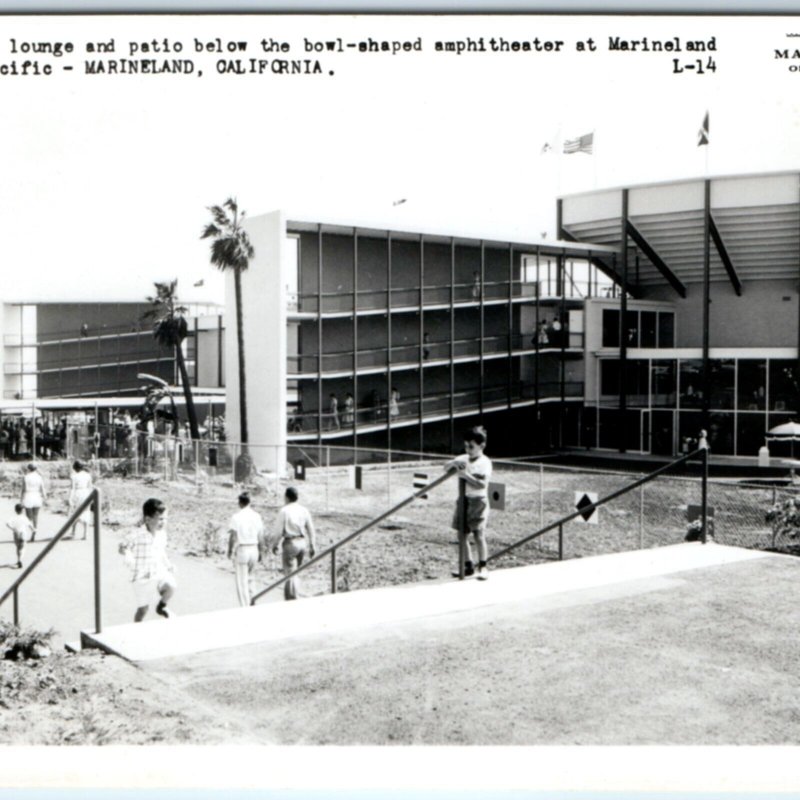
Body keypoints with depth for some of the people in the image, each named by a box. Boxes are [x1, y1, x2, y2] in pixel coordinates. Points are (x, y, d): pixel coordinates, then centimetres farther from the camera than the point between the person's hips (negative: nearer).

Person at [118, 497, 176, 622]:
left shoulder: (162, 533, 2)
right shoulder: (137, 534, -17)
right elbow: (123, 548, -8)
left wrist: (168, 566, 8)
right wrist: (134, 564, -14)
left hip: (160, 572, 4)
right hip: (142, 577, -4)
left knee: (170, 587, -23)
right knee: (143, 608, 5)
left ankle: (161, 607, 8)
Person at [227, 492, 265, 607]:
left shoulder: (236, 517, -11)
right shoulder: (257, 516, 1)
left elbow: (232, 537, -11)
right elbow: (261, 536, 5)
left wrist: (229, 550, 5)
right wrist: (260, 552, 16)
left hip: (241, 551, -4)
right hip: (254, 550, 4)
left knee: (241, 581, 2)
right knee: (248, 577, 25)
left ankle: (245, 607, 1)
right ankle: (250, 599, 24)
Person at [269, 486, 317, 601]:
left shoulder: (284, 511, -11)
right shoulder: (304, 510, 4)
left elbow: (278, 530, -10)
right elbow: (311, 530, 6)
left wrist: (274, 545, 4)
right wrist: (312, 547, 13)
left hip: (290, 543, -5)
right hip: (302, 543, 6)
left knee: (290, 574, 1)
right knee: (294, 573, 19)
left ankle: (292, 600, 1)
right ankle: (288, 595, 27)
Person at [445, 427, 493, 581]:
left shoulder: (485, 462, -11)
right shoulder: (463, 459, 6)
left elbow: (482, 484, -20)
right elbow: (446, 467, 7)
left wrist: (466, 475, -24)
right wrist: (454, 463, -13)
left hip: (478, 501, -6)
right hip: (463, 500, 6)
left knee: (479, 536, -6)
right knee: (462, 535, 8)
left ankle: (482, 567, 5)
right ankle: (468, 565, 20)